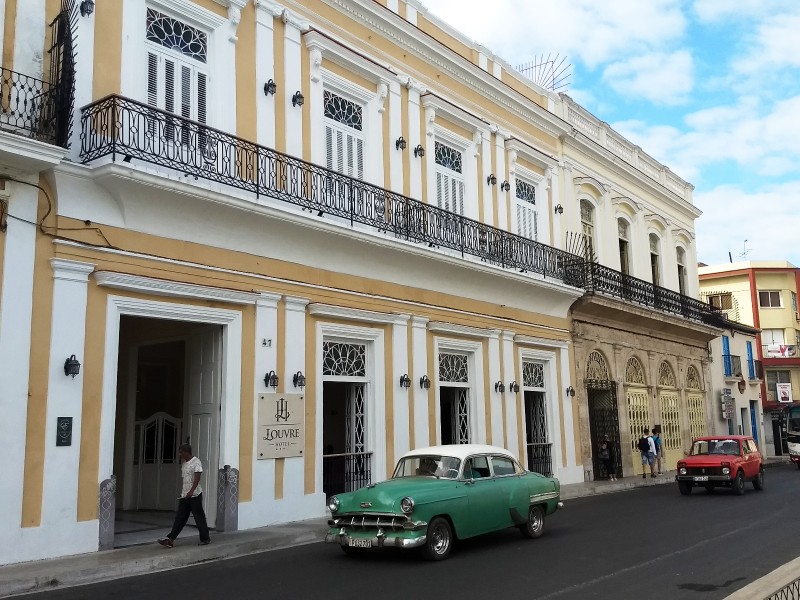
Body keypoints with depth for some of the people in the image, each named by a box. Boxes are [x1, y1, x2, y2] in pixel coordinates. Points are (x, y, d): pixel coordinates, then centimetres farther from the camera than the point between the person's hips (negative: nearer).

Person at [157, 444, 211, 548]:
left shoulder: (196, 462, -11)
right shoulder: (184, 463, 14)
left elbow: (197, 478, -21)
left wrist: (191, 491, -30)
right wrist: (182, 492, 20)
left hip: (195, 495, -8)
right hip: (184, 495, 8)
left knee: (199, 517, 0)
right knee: (179, 518, 4)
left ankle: (205, 538, 12)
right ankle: (170, 539, 0)